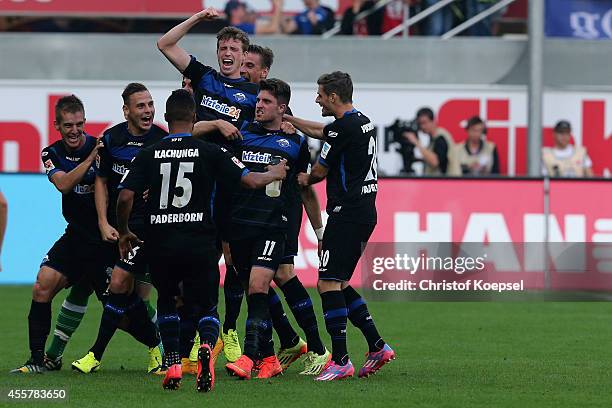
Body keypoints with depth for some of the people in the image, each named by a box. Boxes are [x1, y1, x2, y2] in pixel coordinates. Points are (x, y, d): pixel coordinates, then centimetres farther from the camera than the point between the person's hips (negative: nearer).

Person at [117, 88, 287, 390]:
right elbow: (250, 181, -3)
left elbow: (125, 197, -3)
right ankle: (206, 348, -22)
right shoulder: (210, 152, 0)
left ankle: (173, 365, 13)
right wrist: (274, 174, 19)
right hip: (200, 243, -1)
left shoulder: (148, 155, 4)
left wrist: (124, 232, 14)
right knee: (207, 307, 11)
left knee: (166, 301, 25)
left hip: (161, 244, 1)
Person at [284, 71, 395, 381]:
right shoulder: (362, 121, 14)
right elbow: (320, 130, 33)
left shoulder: (343, 128, -15)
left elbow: (320, 170, -1)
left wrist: (306, 179, 20)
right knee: (338, 284, 15)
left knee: (328, 283, -9)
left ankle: (340, 360, -12)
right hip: (364, 213, 10)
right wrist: (288, 119, 38)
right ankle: (377, 346, 13)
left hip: (347, 214, -10)